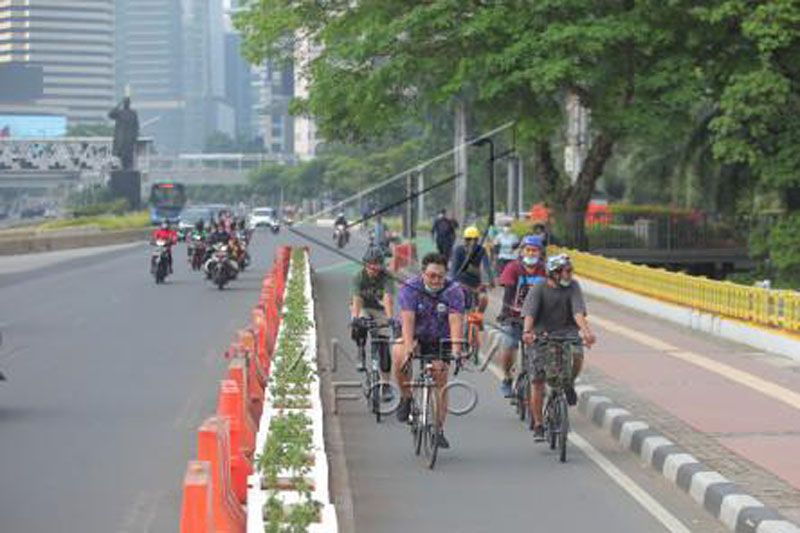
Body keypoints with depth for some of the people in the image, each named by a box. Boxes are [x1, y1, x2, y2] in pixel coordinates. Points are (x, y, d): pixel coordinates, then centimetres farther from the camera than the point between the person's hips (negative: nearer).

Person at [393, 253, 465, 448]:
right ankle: (406, 397, -10)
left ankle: (438, 430, 5)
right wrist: (409, 348, -43)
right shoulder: (410, 289, -19)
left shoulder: (454, 291, -17)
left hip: (439, 340, 1)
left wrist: (456, 350, -40)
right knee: (399, 356, -33)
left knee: (441, 383, -6)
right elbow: (408, 320, -30)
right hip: (414, 336, -1)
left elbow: (455, 321, -27)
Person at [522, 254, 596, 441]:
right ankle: (538, 426, 10)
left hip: (566, 332, 1)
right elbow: (530, 313, -21)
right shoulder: (539, 289, -7)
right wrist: (527, 331, -41)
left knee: (577, 355, -31)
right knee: (538, 382, -5)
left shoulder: (573, 287, -3)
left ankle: (569, 383, 3)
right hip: (543, 334, -1)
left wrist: (586, 331, -33)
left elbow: (578, 312, -15)